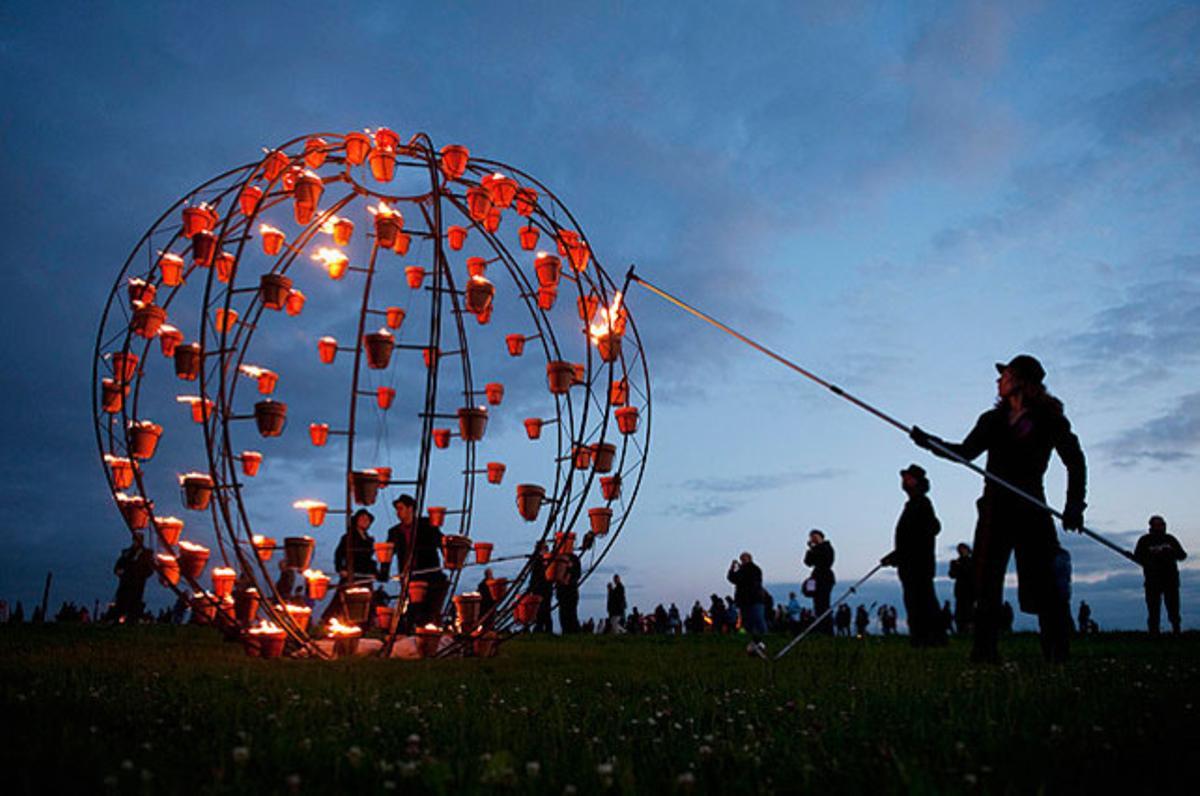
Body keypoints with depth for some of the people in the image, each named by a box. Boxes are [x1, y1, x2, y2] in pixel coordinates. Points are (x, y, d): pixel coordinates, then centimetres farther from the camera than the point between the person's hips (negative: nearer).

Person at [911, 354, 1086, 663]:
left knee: (1041, 580, -4)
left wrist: (1074, 504, -9)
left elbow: (1075, 461, 1)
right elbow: (966, 452, 13)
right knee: (986, 579, -1)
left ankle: (1058, 651, 7)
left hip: (1031, 508, -4)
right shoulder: (993, 420, 12)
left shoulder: (1049, 420, 0)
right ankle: (985, 649, 2)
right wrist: (929, 442, 0)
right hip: (995, 507, 4)